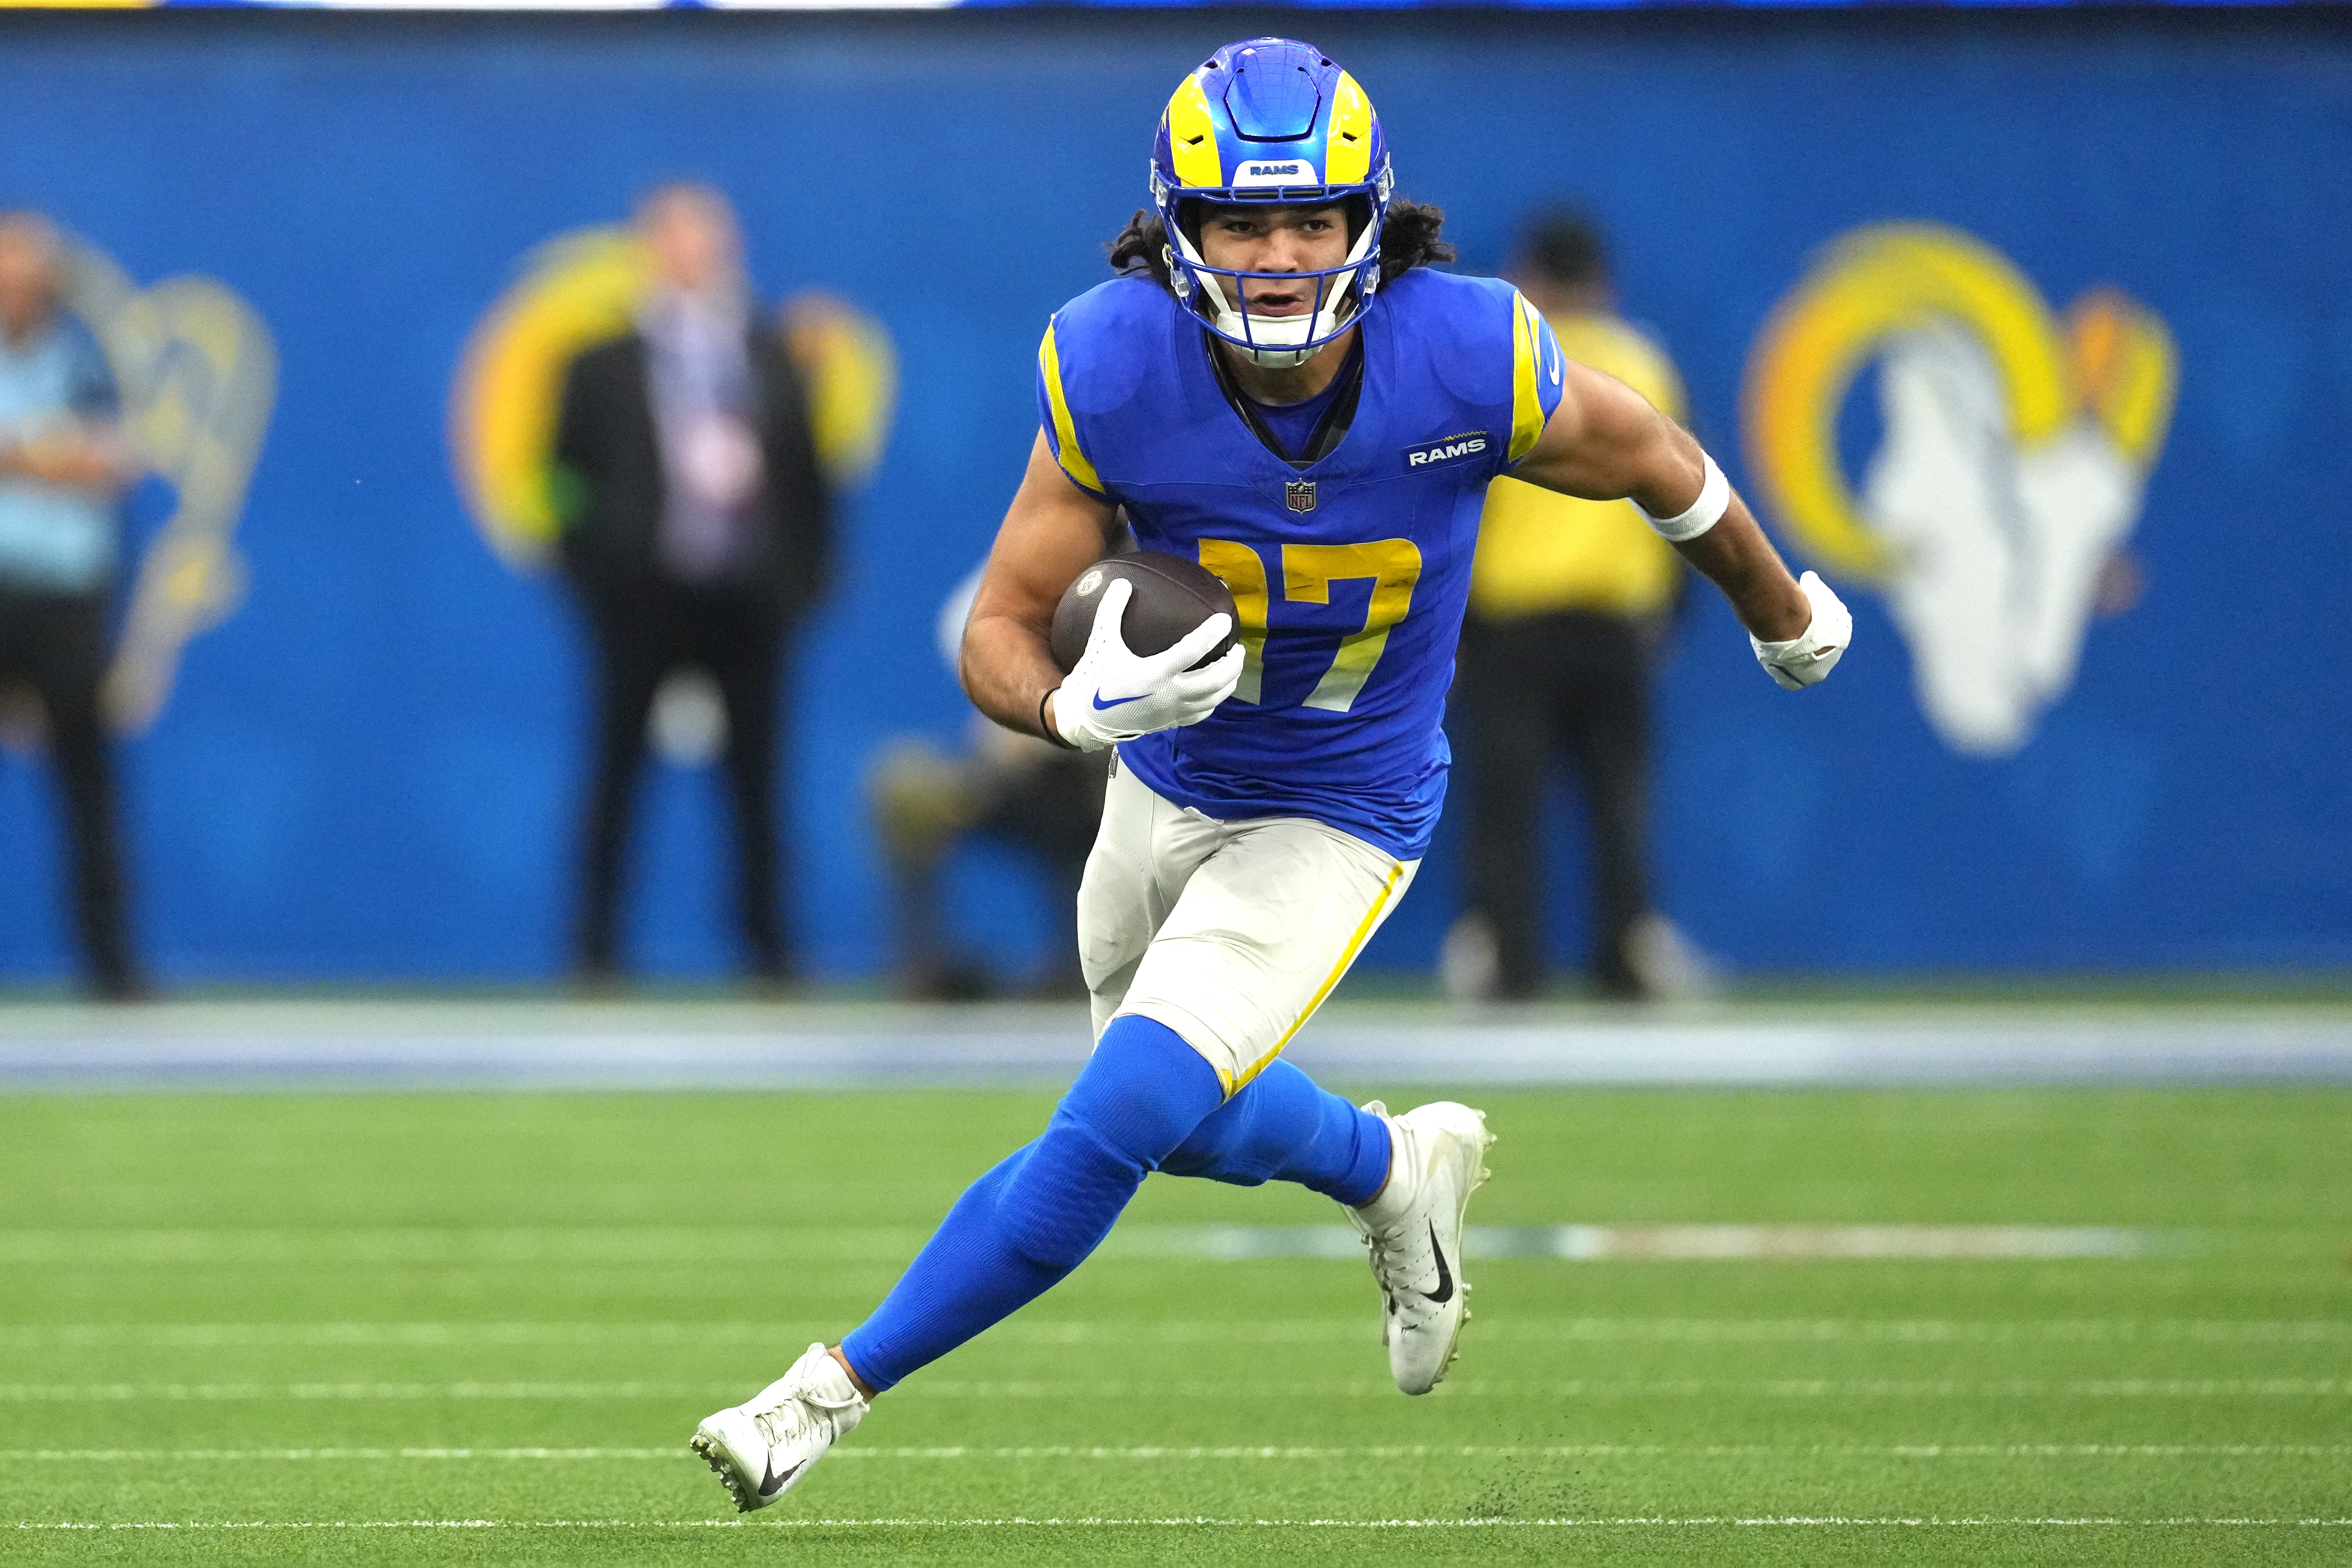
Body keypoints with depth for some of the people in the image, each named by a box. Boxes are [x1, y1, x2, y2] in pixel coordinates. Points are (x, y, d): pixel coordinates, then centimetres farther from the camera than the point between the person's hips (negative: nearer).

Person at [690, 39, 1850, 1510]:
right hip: (1169, 781, 4)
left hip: (1337, 821, -3)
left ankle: (832, 1391, -4)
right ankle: (1402, 1169, 56)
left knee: (1113, 1129, -16)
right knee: (1191, 1121, 25)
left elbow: (1656, 463, -6)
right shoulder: (1113, 371, -24)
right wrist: (1075, 704, -40)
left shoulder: (1469, 357, -28)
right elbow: (1000, 632, -16)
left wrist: (1785, 611, 11)